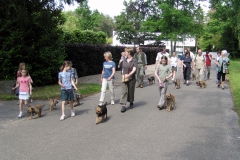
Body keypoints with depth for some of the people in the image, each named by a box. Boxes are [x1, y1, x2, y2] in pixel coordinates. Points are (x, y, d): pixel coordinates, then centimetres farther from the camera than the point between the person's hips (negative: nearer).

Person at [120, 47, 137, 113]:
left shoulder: (134, 60, -6)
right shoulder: (124, 61, 9)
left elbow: (134, 69, -17)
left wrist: (128, 75, -29)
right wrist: (123, 74, 1)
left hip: (131, 78, -3)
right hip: (124, 79, 3)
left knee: (131, 91, 9)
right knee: (124, 91, -7)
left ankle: (131, 103, 31)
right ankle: (123, 105, -12)